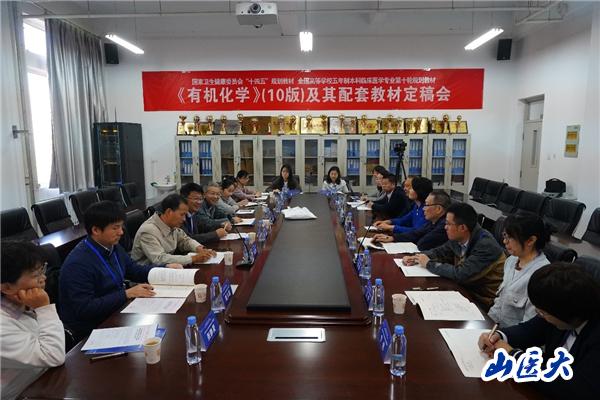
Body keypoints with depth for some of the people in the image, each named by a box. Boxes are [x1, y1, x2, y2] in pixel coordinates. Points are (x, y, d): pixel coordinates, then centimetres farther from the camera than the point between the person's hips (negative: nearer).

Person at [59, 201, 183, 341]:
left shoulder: (114, 247, 3)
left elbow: (134, 270, 17)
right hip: (90, 329, -8)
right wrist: (127, 294, -25)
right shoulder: (78, 264, -23)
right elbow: (84, 309, -25)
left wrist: (166, 268, 4)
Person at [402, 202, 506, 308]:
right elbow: (440, 252, 14)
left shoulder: (486, 245, -24)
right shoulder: (458, 239, -3)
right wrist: (417, 258, -3)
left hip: (484, 302, -6)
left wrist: (429, 264, -18)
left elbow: (461, 274, -29)